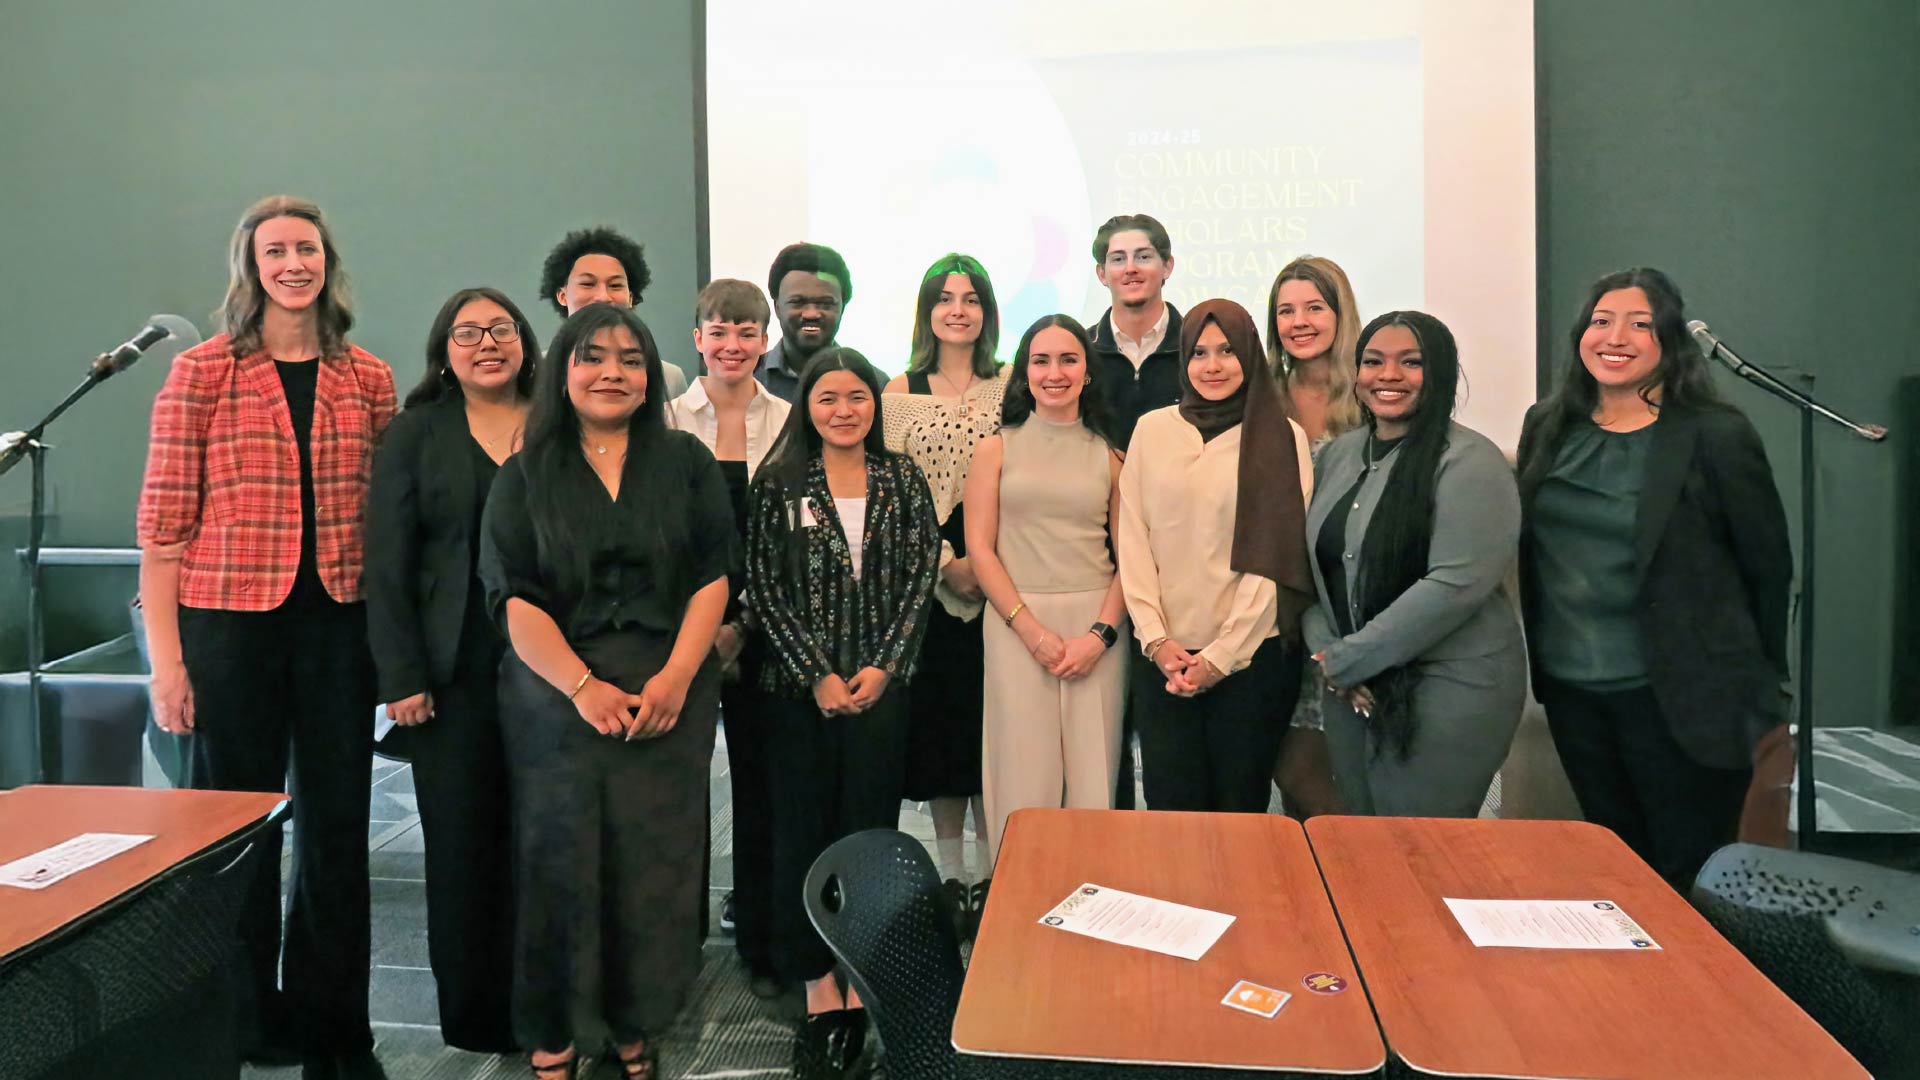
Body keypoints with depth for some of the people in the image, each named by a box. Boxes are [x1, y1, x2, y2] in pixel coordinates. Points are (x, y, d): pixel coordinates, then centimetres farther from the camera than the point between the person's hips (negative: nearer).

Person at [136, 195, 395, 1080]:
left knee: (338, 827, 9)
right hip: (232, 621, -2)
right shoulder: (202, 373, -2)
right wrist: (167, 658, -9)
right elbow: (163, 524, -4)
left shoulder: (368, 379, 7)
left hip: (338, 624, 3)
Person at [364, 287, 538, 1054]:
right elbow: (388, 564, 1)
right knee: (463, 839, 5)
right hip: (455, 671, 0)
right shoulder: (414, 436, 6)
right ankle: (474, 1016, 19)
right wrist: (402, 676, -6)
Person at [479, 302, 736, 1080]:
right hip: (557, 696, 0)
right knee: (558, 859, 2)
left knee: (656, 861, 3)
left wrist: (675, 677, -11)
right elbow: (513, 596, -2)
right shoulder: (523, 476, 7)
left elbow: (713, 576, 2)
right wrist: (583, 686, -14)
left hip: (670, 698, 1)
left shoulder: (687, 464, 9)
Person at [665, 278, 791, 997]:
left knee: (760, 777, 4)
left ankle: (760, 940, 18)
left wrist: (742, 620, -5)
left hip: (762, 625, 0)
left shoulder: (789, 422, 4)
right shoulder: (668, 418, 3)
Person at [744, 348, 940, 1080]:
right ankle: (820, 991, 13)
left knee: (870, 830, 4)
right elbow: (764, 588, -3)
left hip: (881, 684, 1)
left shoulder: (902, 479, 6)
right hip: (799, 687, -1)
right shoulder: (778, 483, 1)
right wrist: (817, 676, -9)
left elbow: (920, 574, 2)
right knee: (803, 834, 3)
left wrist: (882, 667, -8)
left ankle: (861, 988, 15)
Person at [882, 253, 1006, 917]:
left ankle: (994, 872, 15)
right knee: (937, 718, 6)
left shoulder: (1011, 387, 6)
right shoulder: (900, 392, 5)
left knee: (993, 715, 2)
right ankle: (951, 874, 18)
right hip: (925, 579, 0)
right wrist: (946, 562, -10)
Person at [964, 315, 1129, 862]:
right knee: (1024, 780, 0)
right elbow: (979, 547, 0)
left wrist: (1100, 634, -8)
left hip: (1098, 627, 1)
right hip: (1015, 625, -1)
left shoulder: (1109, 455, 10)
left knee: (1093, 780, 3)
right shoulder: (997, 448, 6)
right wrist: (1033, 630, -9)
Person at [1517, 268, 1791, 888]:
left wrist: (1758, 686, 1)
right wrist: (1545, 661, 12)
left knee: (1690, 876, 7)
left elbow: (1769, 565, -4)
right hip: (1570, 690, 5)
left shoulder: (1716, 436, -10)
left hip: (1677, 697, -4)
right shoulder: (1547, 427, 4)